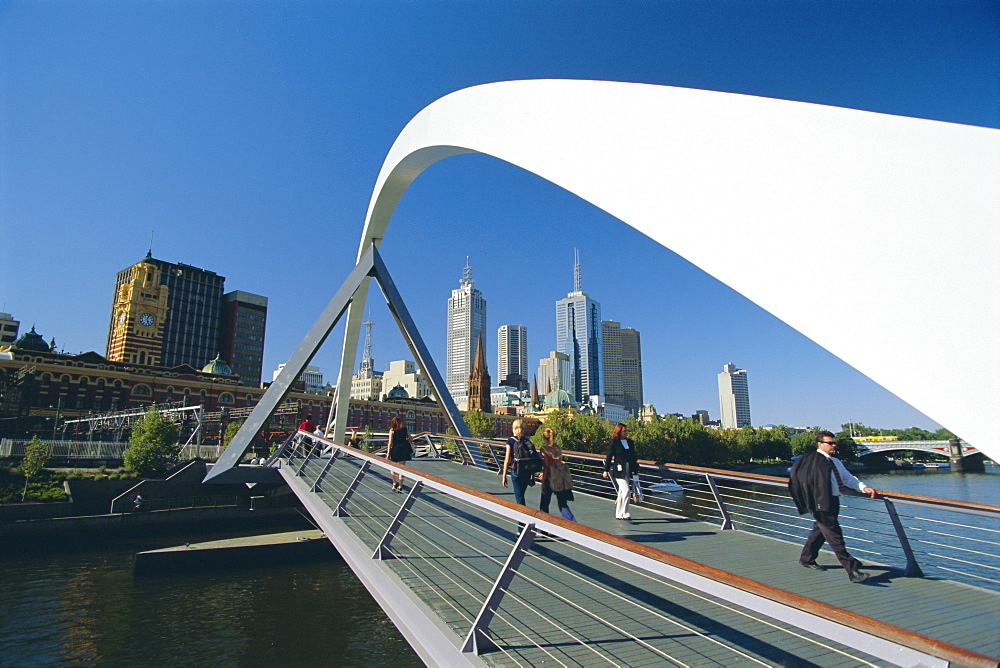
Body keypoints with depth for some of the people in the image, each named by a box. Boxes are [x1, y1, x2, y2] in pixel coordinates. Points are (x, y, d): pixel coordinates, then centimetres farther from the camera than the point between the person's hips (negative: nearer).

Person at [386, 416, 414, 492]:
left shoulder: (392, 430, -1)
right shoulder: (405, 429, 7)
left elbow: (390, 443, -6)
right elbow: (410, 440, 6)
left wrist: (388, 453, -3)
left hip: (395, 450, -2)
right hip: (404, 450, 2)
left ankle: (394, 483, 5)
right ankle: (400, 486, 9)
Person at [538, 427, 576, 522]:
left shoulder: (543, 449, -10)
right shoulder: (558, 448, 5)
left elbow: (546, 466, -14)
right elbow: (560, 463, 11)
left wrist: (543, 482, -8)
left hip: (550, 479, -4)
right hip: (561, 480, 4)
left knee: (544, 505, 12)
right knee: (563, 505, 12)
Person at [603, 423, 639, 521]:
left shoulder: (630, 442, 9)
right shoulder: (614, 443, -7)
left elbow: (633, 457, 15)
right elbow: (609, 457, -4)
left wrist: (635, 471, 14)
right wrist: (606, 470, -3)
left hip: (628, 471, 6)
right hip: (619, 470, -6)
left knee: (622, 493, 13)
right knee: (626, 491, -14)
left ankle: (619, 514, 22)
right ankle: (625, 513, -4)